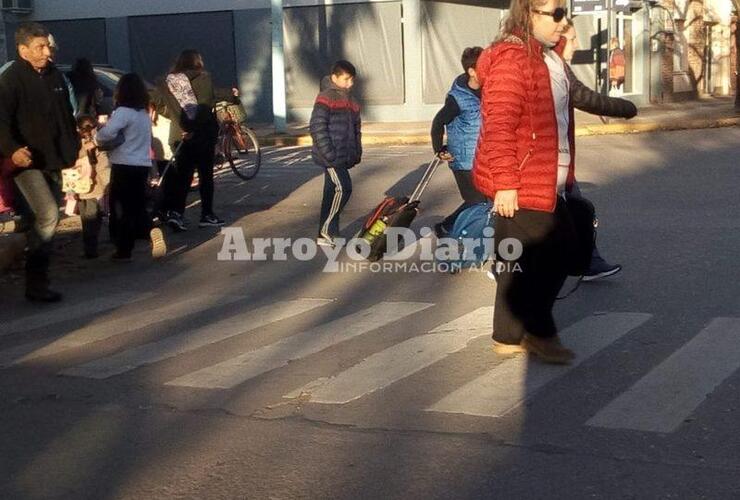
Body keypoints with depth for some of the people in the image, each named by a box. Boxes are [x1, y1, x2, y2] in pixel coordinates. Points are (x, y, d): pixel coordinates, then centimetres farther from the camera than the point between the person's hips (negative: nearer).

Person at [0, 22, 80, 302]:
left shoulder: (54, 76, 10)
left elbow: (66, 116, 22)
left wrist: (74, 147, 18)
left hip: (52, 161, 8)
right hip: (26, 161, -8)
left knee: (45, 218, 13)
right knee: (49, 215, -20)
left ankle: (38, 279, 25)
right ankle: (35, 283, -12)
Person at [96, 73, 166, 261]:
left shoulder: (123, 112, -14)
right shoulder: (145, 113, 12)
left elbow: (107, 133, -28)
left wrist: (99, 140, -6)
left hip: (124, 166, -7)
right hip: (143, 165, 7)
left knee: (121, 209, 3)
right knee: (137, 207, 15)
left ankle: (123, 251, 5)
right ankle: (152, 230, -10)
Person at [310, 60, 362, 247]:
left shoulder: (350, 101, 16)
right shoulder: (325, 98, -11)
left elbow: (356, 128, 23)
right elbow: (317, 127, -17)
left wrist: (356, 152, 14)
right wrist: (328, 154, -20)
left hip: (343, 156, 8)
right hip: (330, 156, -8)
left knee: (331, 193, 11)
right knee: (343, 188, -15)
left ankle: (326, 234, 16)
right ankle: (326, 231, -7)